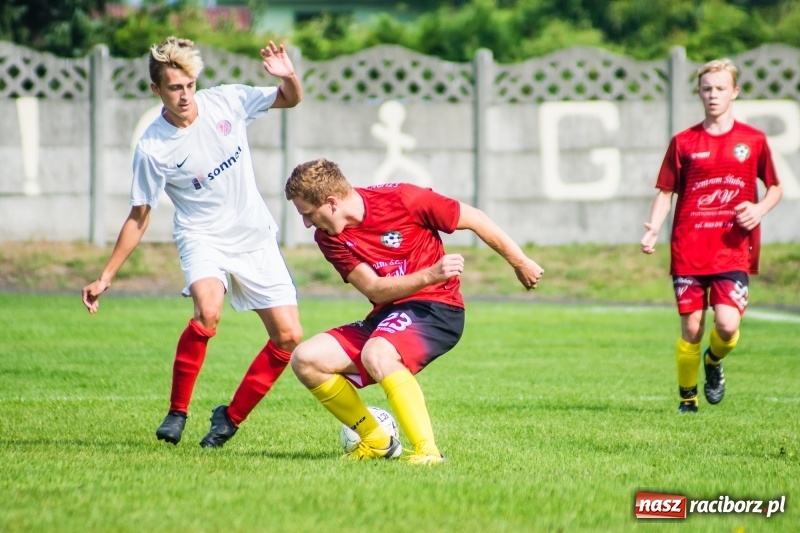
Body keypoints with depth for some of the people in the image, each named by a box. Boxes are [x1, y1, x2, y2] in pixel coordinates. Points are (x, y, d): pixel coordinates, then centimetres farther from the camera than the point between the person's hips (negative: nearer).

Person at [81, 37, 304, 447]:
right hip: (203, 238, -4)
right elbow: (138, 218, -5)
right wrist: (105, 277, -7)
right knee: (207, 312, -33)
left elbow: (291, 100, 6)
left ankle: (231, 417, 13)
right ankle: (177, 412, -16)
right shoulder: (152, 148, -14)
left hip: (256, 238, 4)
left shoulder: (227, 101, -7)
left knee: (288, 338, -4)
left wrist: (288, 76, -18)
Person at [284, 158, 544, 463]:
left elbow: (473, 219, -5)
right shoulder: (329, 238, -2)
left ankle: (427, 450, -35)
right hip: (386, 316, 7)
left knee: (376, 355, -36)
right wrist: (431, 275, -27)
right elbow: (373, 289, -11)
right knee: (306, 360, -8)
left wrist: (520, 263, 2)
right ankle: (377, 443, 2)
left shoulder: (401, 199, -15)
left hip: (436, 307, -7)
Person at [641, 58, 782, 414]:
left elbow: (775, 188, 14)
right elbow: (666, 192, 9)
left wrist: (760, 209, -8)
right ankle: (687, 398, 16)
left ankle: (714, 361, 19)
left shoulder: (753, 141, 5)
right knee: (692, 328, -2)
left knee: (727, 325, -15)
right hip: (689, 251, 1)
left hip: (733, 251, -1)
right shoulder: (684, 142, 6)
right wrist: (653, 229, -8)